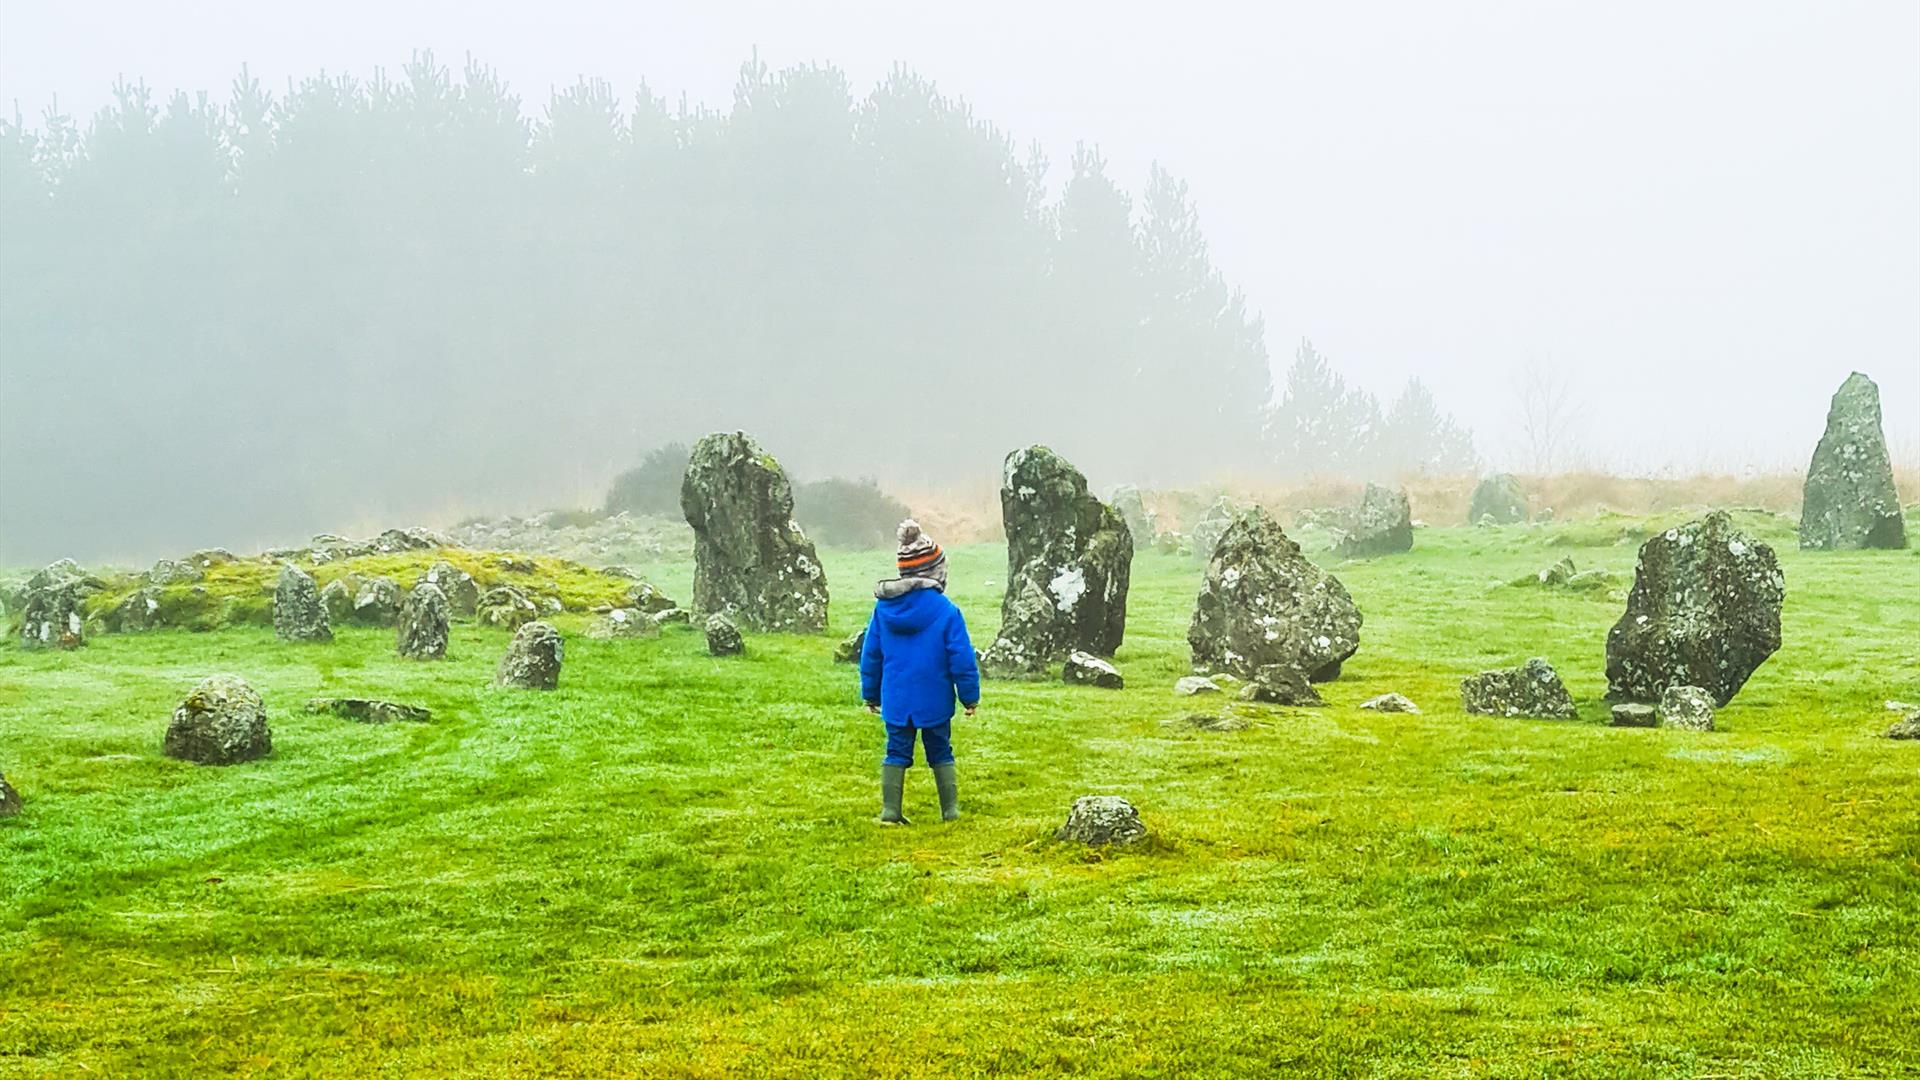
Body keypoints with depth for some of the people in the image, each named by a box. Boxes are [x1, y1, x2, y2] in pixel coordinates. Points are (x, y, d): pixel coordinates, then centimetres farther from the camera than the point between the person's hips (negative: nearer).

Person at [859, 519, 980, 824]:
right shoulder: (945, 610, -12)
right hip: (934, 701, -2)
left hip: (895, 699, 2)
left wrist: (870, 694, 18)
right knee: (940, 753, 10)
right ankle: (950, 810, 13)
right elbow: (961, 658, -9)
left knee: (897, 753, 9)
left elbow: (870, 655, 7)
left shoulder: (884, 607, 0)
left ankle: (890, 810, 4)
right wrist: (970, 696, 1)